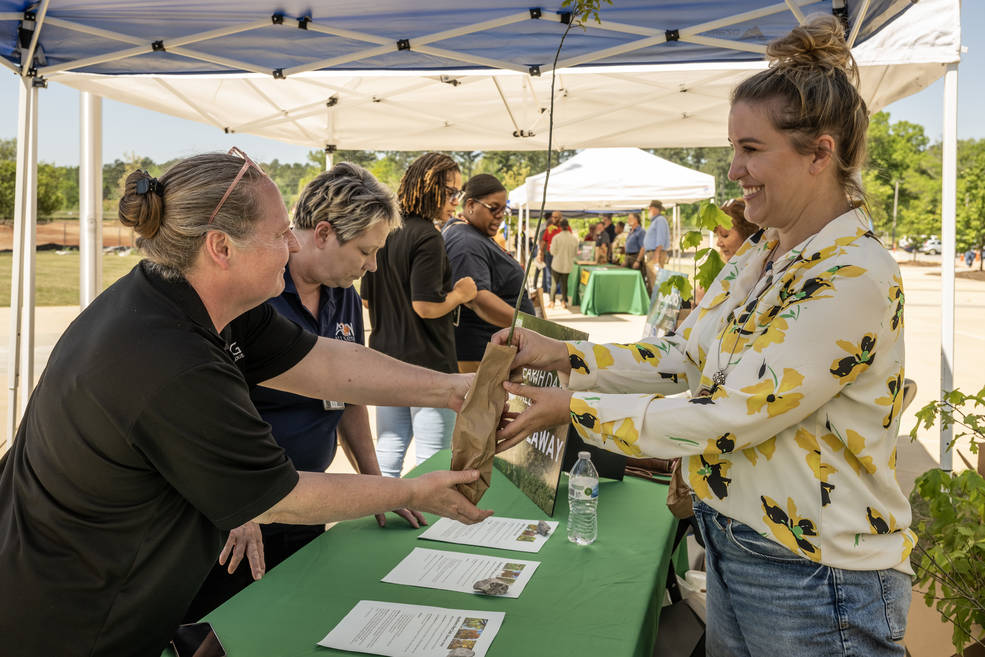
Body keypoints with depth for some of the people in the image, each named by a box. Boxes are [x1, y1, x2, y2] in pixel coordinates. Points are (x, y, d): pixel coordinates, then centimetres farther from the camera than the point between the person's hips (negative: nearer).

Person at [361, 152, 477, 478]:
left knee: (388, 452, 16)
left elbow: (367, 299, 15)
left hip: (387, 359, 8)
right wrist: (460, 294, -6)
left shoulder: (385, 234, 9)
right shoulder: (428, 238, -16)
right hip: (427, 362, -8)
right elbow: (426, 306, -22)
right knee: (433, 461, 3)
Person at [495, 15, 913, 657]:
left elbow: (725, 417, -26)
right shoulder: (758, 255, 5)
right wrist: (559, 354, -4)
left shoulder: (856, 277, -24)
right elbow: (684, 358, 6)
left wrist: (573, 408, -21)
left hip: (816, 583, -8)